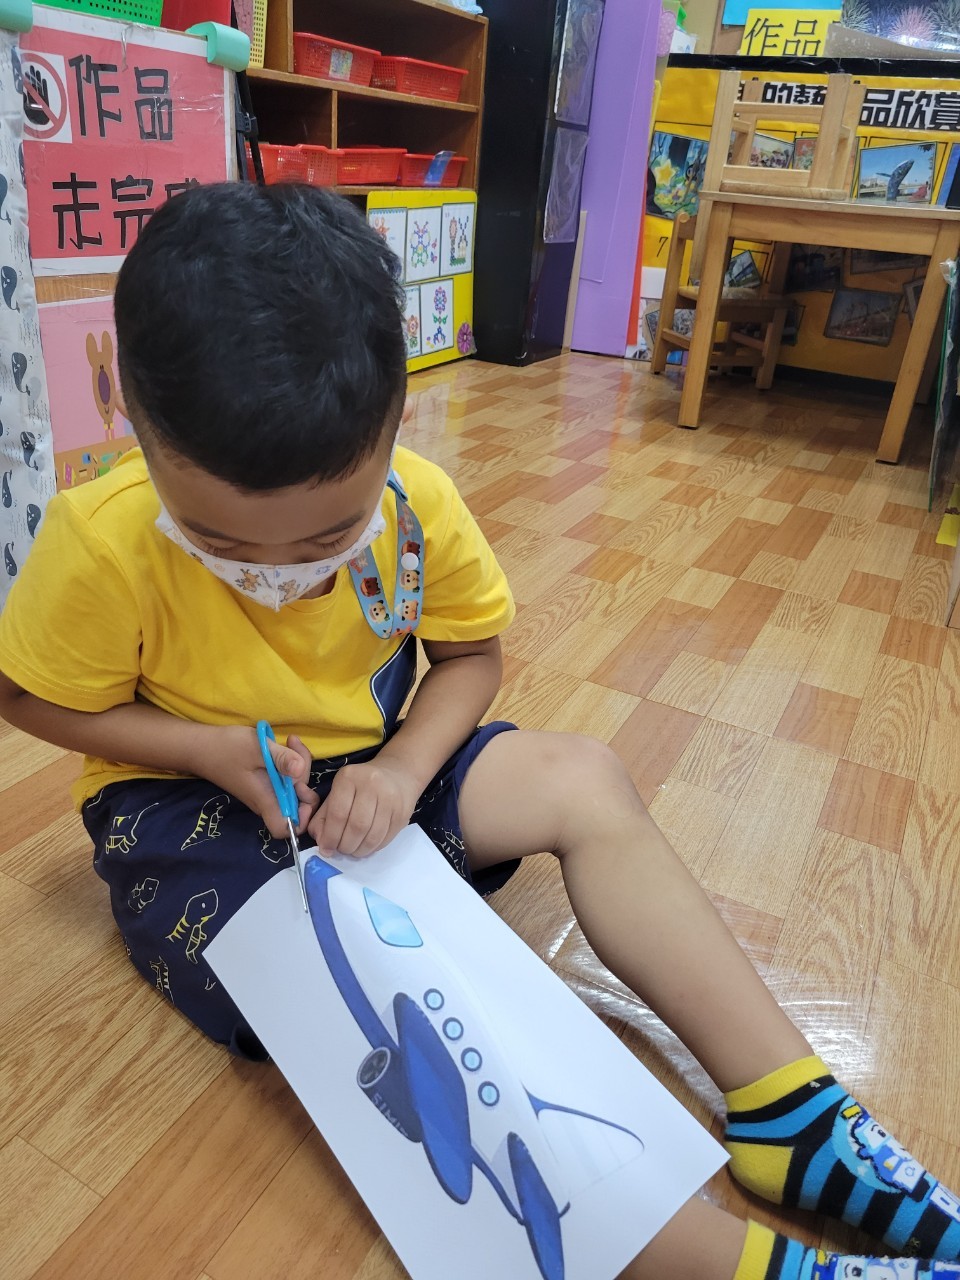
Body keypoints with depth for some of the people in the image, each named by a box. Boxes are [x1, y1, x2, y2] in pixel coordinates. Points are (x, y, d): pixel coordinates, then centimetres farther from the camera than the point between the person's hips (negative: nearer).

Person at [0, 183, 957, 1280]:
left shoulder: (419, 503, -17)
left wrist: (404, 766, -22)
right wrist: (222, 750, -22)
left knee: (585, 782, -15)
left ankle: (788, 1113, -8)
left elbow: (471, 651, -2)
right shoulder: (102, 544, -24)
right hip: (188, 805, -3)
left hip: (366, 767, 4)